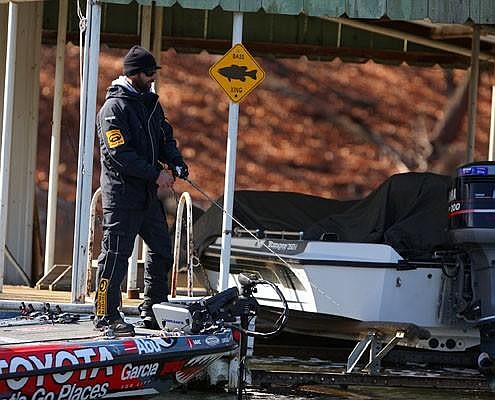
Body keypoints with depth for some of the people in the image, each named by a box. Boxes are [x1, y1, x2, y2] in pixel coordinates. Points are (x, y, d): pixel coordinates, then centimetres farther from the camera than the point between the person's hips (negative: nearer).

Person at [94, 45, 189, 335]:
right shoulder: (114, 108, -13)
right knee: (116, 254, -5)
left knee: (162, 250, 13)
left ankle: (154, 310, 26)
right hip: (122, 193, -9)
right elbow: (120, 154, -20)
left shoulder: (151, 103, 13)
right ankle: (106, 315, 1)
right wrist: (156, 174, -20)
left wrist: (177, 164, -3)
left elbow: (166, 138, 18)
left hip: (149, 192, 9)